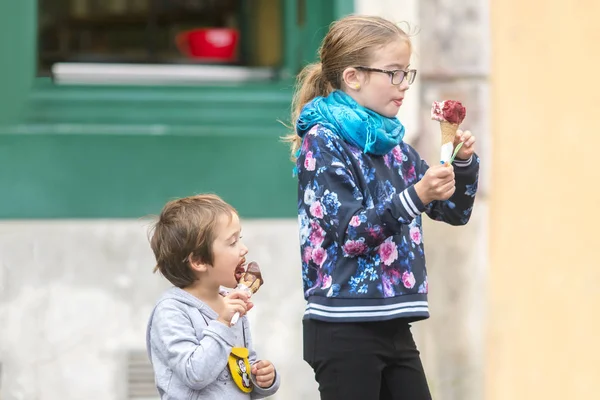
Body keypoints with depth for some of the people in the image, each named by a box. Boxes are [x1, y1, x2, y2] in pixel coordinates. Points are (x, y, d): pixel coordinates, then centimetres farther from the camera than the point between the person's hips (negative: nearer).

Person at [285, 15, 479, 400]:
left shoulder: (394, 145, 13)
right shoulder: (323, 142, -8)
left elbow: (454, 211, 17)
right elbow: (351, 234, -18)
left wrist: (464, 162, -1)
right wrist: (416, 196, -29)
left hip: (392, 326, 8)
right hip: (344, 329, -7)